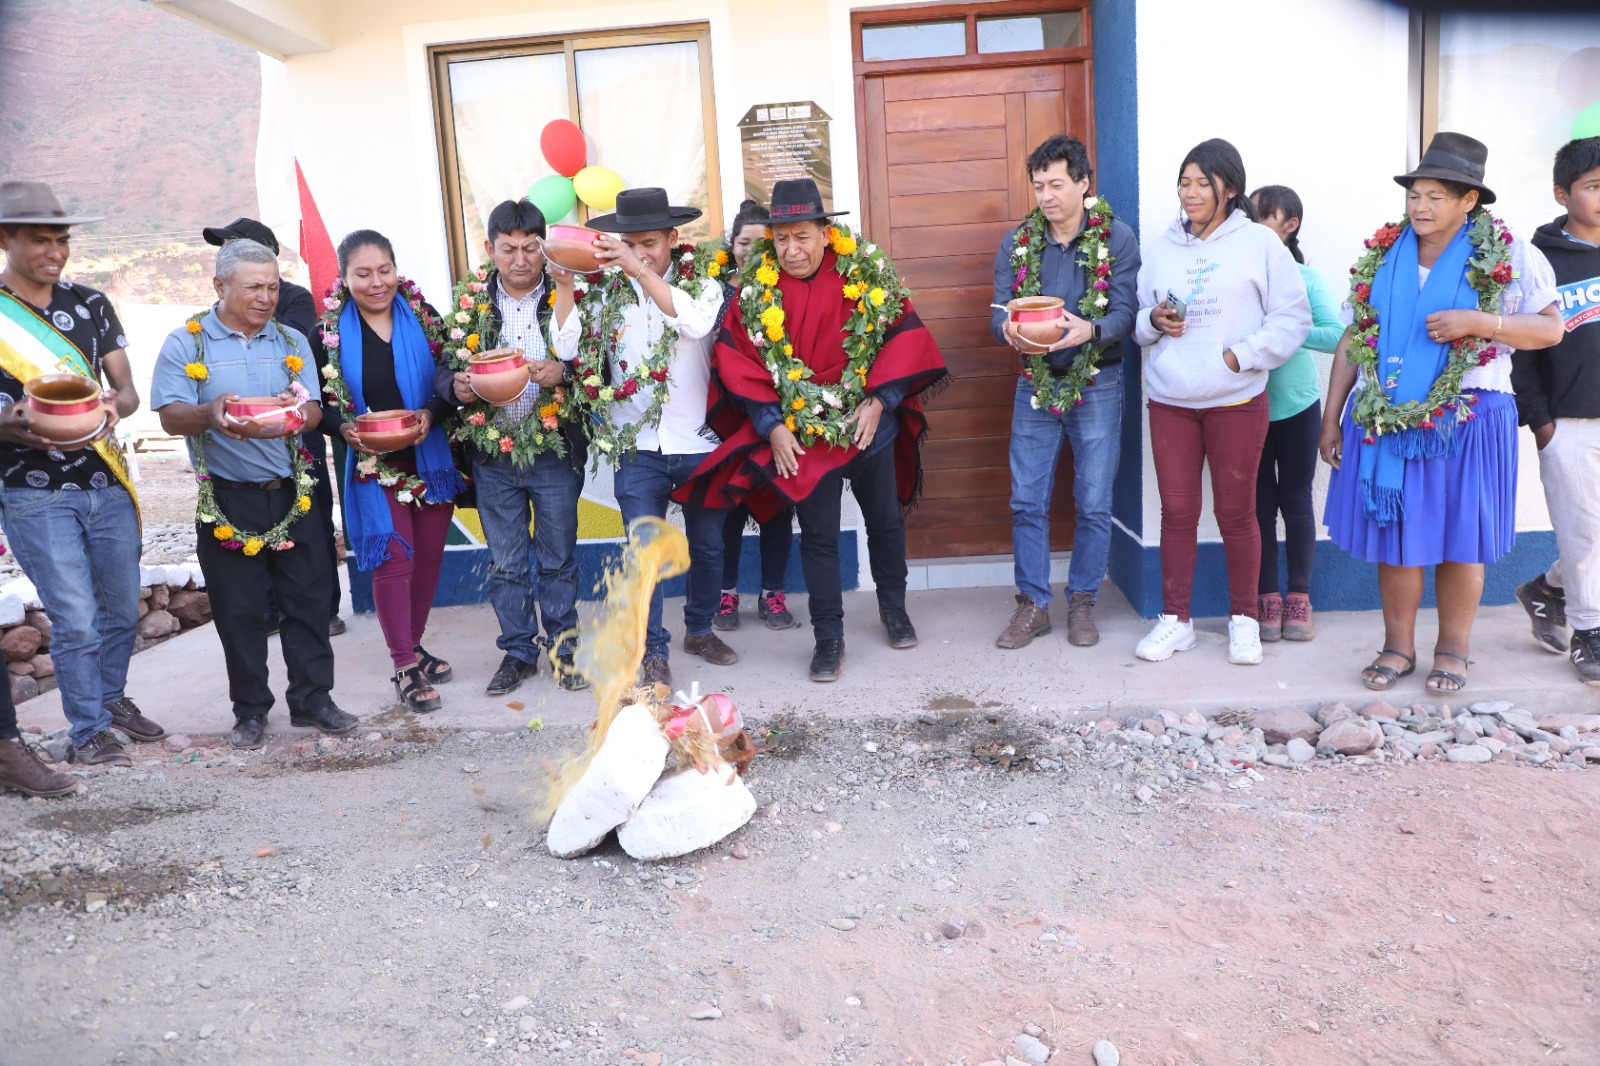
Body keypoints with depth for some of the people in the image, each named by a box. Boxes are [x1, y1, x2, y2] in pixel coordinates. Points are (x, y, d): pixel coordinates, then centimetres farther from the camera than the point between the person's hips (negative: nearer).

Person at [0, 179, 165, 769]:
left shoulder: (91, 304, 5)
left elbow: (128, 389, 3)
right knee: (76, 623, -2)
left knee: (123, 610, 15)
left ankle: (112, 697, 39)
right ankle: (88, 730, 18)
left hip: (107, 483, 4)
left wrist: (114, 406, -19)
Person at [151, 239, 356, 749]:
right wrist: (211, 413, -31)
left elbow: (313, 410, 0)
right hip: (227, 498, -2)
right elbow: (171, 417, -10)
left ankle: (312, 698, 17)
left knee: (308, 597, 4)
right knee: (238, 608, 5)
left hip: (291, 493, 3)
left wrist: (292, 416, -24)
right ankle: (250, 710, 19)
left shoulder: (292, 342, 9)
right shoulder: (186, 343, 0)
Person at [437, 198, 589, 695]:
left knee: (558, 558, 9)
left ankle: (563, 646, 25)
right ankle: (518, 650, 26)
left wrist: (563, 372, -23)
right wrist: (457, 386, -15)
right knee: (505, 562, 11)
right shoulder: (469, 302, 4)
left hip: (555, 451, -2)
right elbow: (443, 369, 7)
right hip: (492, 454, 2)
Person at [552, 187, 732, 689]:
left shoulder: (700, 281, -3)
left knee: (707, 546, 14)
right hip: (637, 445, 0)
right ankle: (653, 652, 9)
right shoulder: (605, 292, 1)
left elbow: (697, 323, -26)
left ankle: (700, 629, 35)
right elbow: (569, 348, -10)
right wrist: (564, 284, -20)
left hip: (698, 441, 0)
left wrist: (640, 269, -32)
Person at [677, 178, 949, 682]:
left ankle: (893, 607, 40)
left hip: (870, 427, 1)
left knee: (885, 521, 16)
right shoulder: (755, 287, -7)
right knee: (818, 536, 4)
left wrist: (879, 400, -11)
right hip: (800, 435, -1)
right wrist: (772, 426, -10)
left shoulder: (867, 272, -6)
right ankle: (828, 637, 17)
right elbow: (738, 361, -5)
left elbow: (904, 334, -3)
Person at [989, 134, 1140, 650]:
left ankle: (1082, 602, 20)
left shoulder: (1117, 238, -3)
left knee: (1094, 504, 4)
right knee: (1026, 501, 4)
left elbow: (1125, 312, -10)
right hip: (1036, 385, 2)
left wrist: (1089, 330, -32)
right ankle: (1032, 605, 16)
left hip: (1096, 385, -2)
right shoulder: (1017, 242, 5)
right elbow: (998, 311, 0)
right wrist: (1008, 328, -24)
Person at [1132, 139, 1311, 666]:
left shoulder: (1260, 243, 0)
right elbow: (1140, 321, 15)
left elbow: (1292, 318, -2)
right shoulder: (1159, 248, 10)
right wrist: (1155, 321, -7)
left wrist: (1241, 355, -13)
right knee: (1176, 511, 6)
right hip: (1169, 400, 3)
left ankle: (1244, 619, 21)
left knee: (1236, 511, 6)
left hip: (1236, 400, -3)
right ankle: (1174, 620, 18)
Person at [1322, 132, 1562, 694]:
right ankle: (1398, 647, 18)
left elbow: (1550, 328, -1)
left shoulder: (1508, 258, -1)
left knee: (1459, 538, 5)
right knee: (1394, 534, 6)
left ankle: (1453, 651, 20)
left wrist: (1479, 322, -18)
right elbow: (1353, 338, 10)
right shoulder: (1383, 255, 7)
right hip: (1386, 419, 2)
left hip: (1466, 420, -2)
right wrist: (1332, 417, 7)